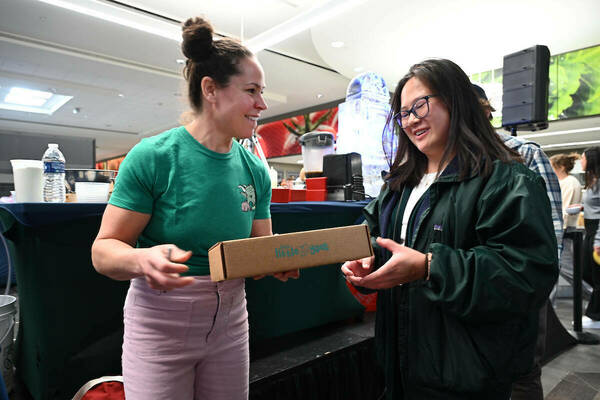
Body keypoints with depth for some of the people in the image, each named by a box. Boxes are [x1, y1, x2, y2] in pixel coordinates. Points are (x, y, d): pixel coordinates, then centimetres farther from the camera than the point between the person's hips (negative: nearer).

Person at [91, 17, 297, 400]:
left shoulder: (255, 170, -1)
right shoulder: (153, 156, -15)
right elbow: (104, 249, -12)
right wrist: (142, 260, -33)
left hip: (229, 322, 5)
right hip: (160, 325, -4)